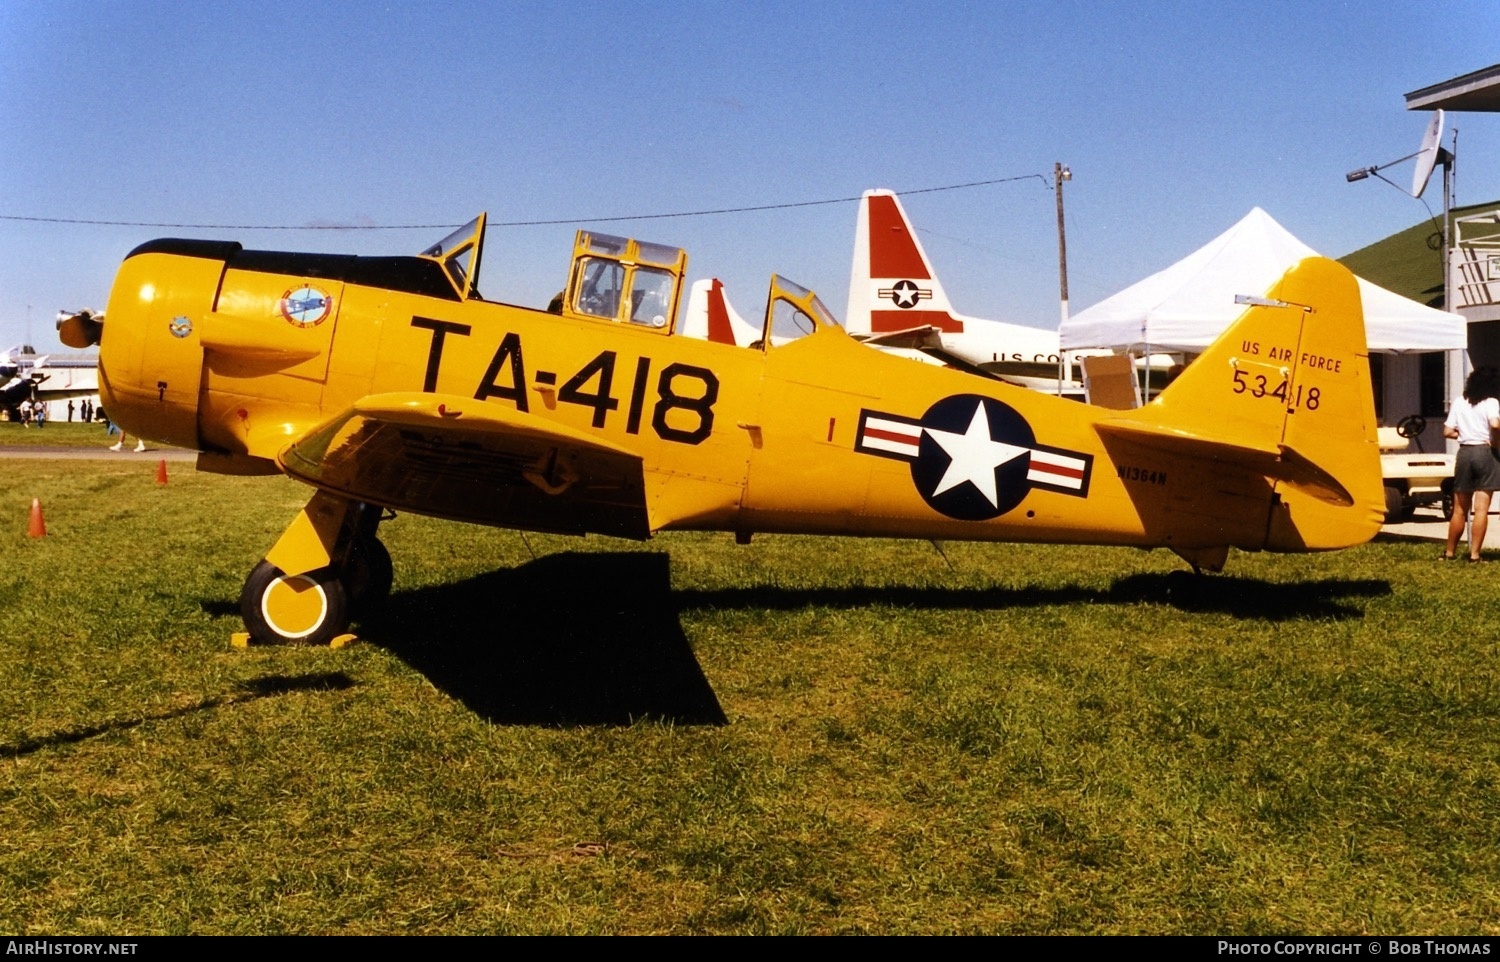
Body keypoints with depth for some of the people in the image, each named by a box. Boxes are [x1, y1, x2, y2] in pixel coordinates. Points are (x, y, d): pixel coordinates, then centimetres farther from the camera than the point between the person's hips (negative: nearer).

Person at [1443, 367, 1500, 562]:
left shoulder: (1459, 402, 8)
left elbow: (1447, 432, 5)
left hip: (1464, 453, 4)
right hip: (1484, 453, -4)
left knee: (1460, 509, 13)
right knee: (1481, 509, -2)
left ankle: (1450, 551, 19)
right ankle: (1475, 553, -5)